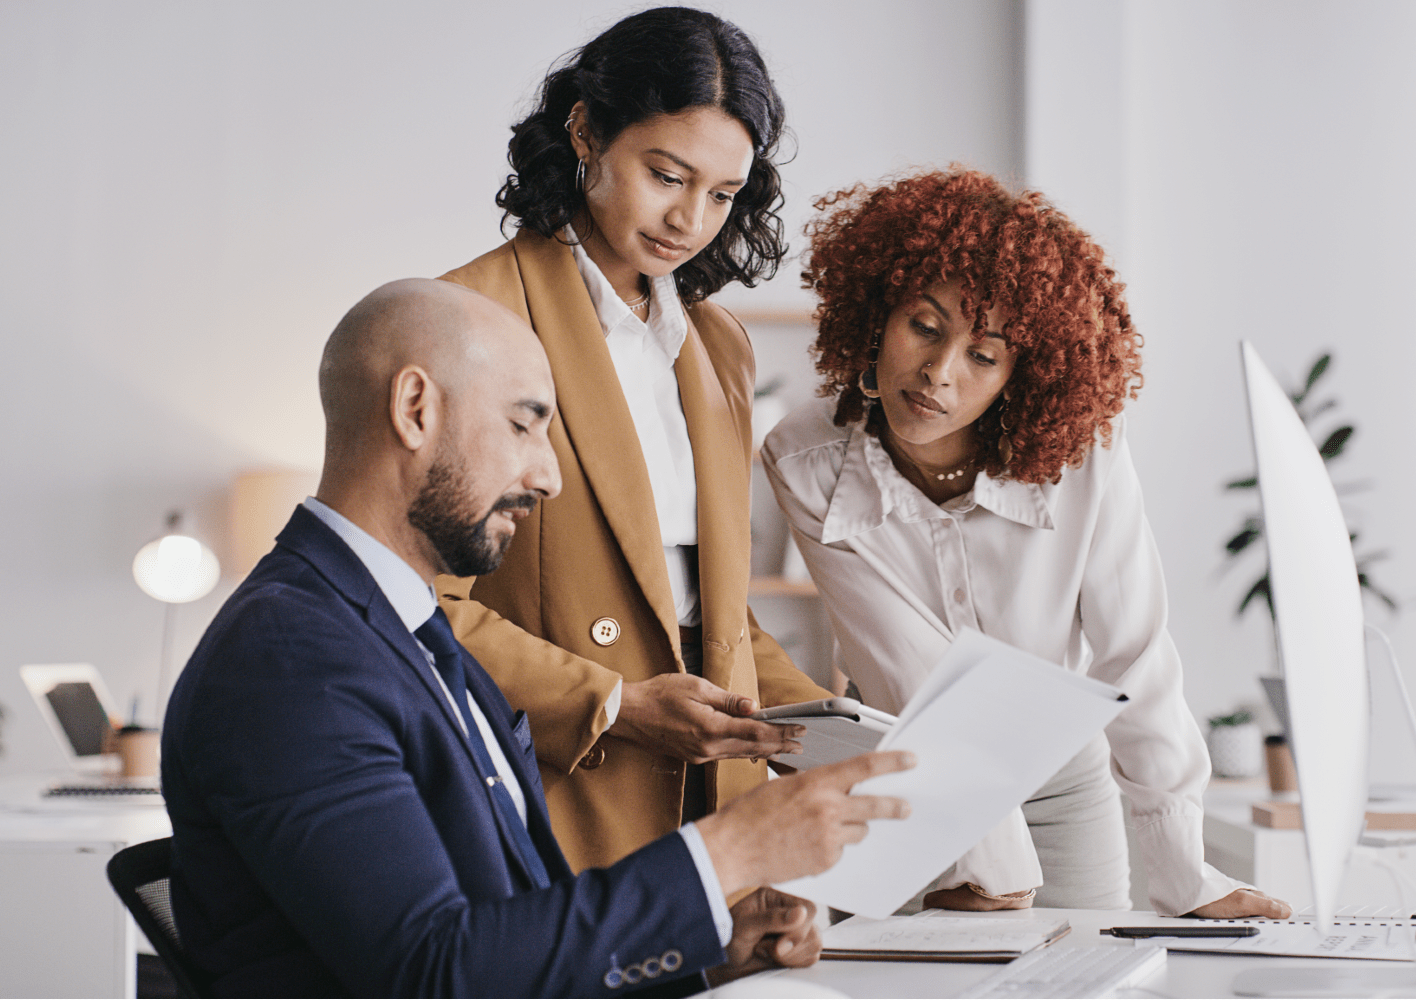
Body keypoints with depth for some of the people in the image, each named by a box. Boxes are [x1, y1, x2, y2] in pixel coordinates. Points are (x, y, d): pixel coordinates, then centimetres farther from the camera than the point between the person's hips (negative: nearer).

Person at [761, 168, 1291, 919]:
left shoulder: (1082, 455, -23)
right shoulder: (806, 467, -22)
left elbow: (1133, 665, -18)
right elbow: (920, 678, -24)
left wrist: (1187, 882, -15)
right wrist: (987, 856, -27)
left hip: (1064, 793, 1)